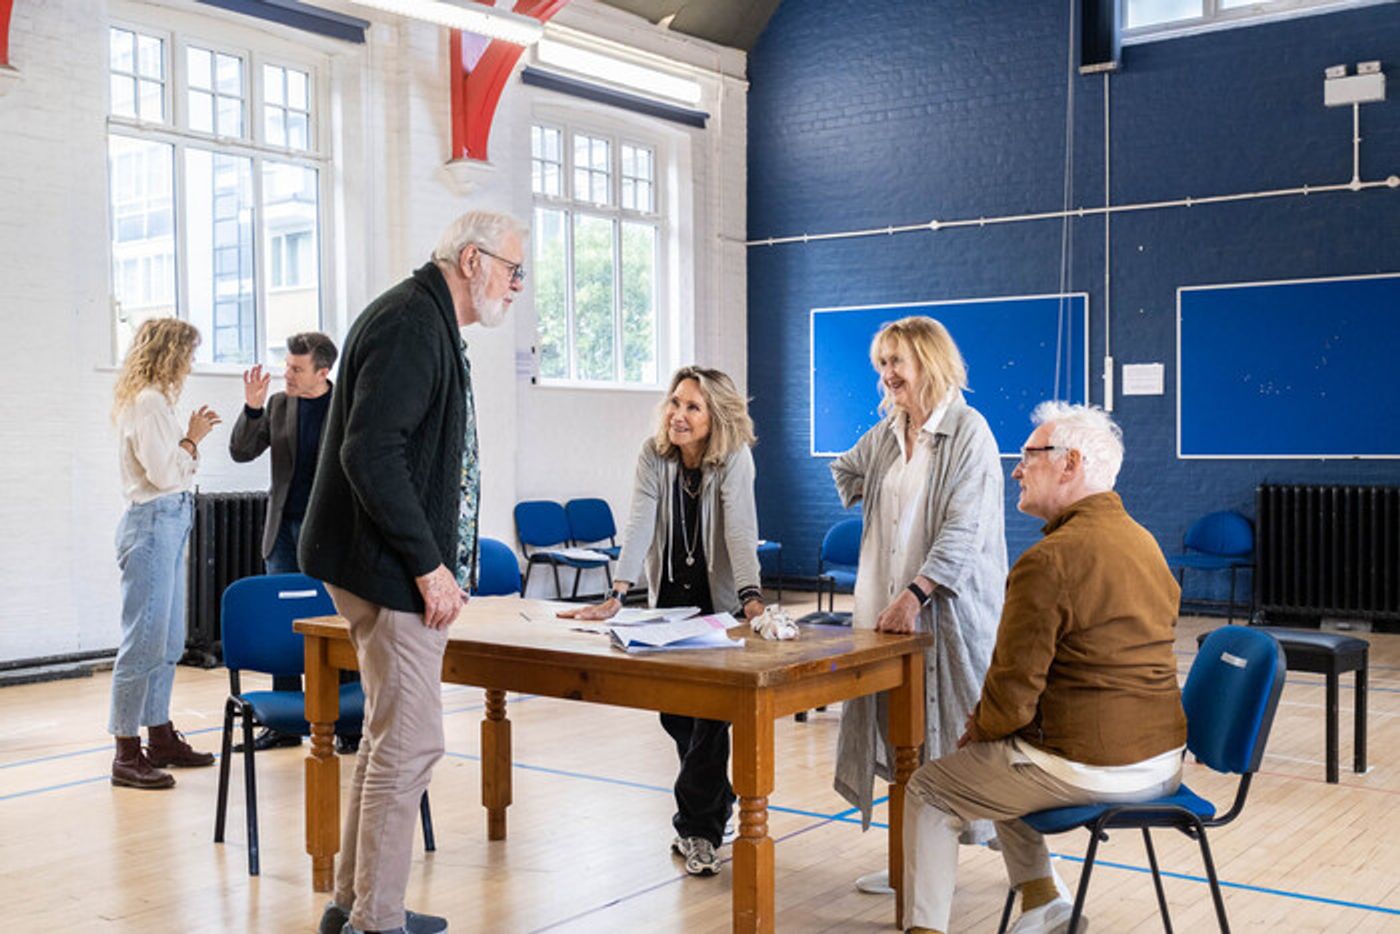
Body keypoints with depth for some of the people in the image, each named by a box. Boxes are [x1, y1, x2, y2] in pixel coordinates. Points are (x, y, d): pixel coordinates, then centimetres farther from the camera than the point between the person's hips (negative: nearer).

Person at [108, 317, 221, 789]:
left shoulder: (154, 400, 18)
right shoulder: (148, 402, -13)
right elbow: (163, 473, -18)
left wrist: (191, 438, 11)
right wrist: (193, 439, -5)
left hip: (167, 524, 11)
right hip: (153, 524, -11)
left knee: (167, 641, 14)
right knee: (144, 641, -8)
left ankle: (161, 738, 22)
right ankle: (127, 756, -2)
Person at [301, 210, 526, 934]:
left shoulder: (429, 323, 17)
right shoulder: (410, 324, -16)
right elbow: (370, 453, -25)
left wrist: (439, 562, 17)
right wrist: (429, 565, -21)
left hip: (400, 568, 11)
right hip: (391, 572, -11)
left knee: (389, 736, 17)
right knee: (409, 743, -5)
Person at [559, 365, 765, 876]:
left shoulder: (734, 459, -17)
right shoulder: (654, 454, -9)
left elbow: (740, 529, -28)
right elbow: (639, 524, -19)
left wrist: (752, 597, -41)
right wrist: (616, 595, -30)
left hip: (719, 603, -4)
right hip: (669, 600, 4)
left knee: (711, 711, -8)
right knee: (674, 711, 9)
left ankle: (697, 827, 3)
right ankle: (716, 801, 32)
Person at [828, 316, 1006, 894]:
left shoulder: (968, 432, -10)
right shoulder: (884, 435, 12)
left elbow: (964, 530, -19)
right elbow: (845, 471, 35)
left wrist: (916, 594, -26)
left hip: (948, 609, -7)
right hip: (890, 607, 7)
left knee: (947, 734, -4)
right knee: (898, 735, 9)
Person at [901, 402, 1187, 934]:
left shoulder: (1049, 560, -20)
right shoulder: (1143, 542, 9)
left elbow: (1015, 692, -19)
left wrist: (982, 726, 4)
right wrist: (991, 724, 15)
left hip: (1087, 768, -9)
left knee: (928, 790, 10)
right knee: (997, 759, 30)